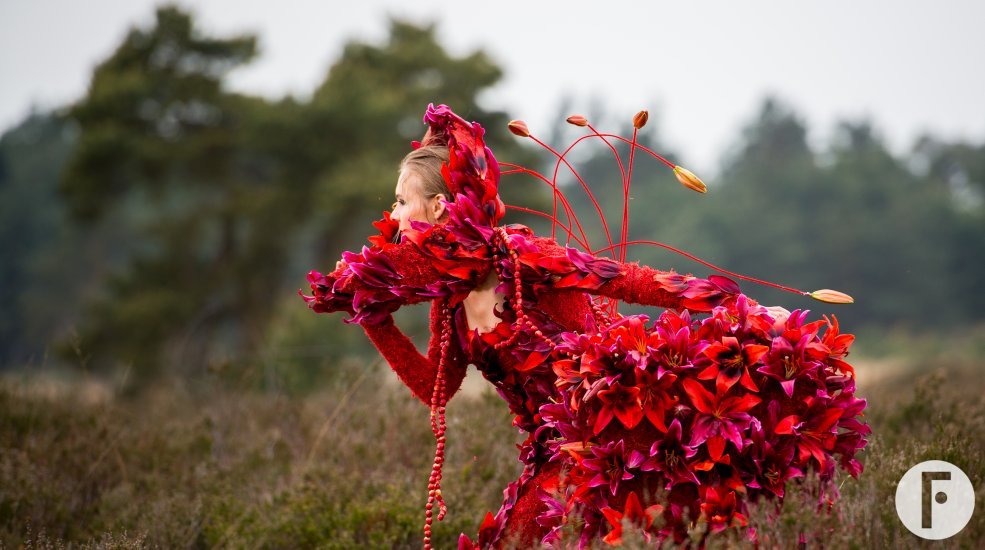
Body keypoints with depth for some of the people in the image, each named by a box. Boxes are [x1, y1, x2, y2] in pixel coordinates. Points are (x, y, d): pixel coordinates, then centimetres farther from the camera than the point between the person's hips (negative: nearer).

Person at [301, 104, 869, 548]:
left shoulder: (519, 256, -12)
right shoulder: (447, 296, 11)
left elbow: (635, 283, -11)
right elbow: (435, 388, 17)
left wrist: (744, 306, -14)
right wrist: (374, 317, 11)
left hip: (625, 410, -7)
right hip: (565, 451, 7)